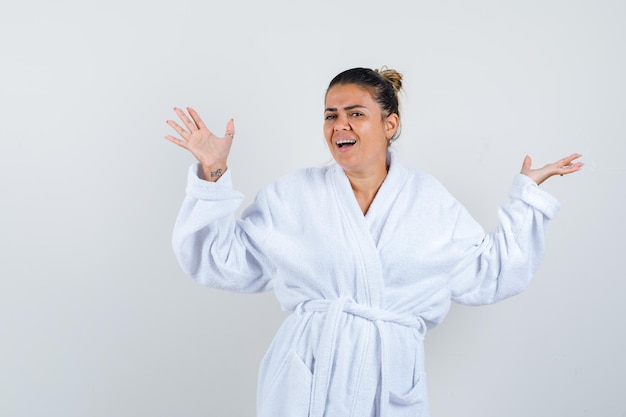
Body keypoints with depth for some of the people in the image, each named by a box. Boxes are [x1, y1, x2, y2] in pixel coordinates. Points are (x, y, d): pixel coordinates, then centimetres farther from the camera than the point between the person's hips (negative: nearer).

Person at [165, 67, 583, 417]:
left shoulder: (429, 198, 5)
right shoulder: (293, 193, 2)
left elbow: (488, 274, 9)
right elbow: (224, 260, 1)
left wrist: (526, 195, 10)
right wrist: (213, 175, -6)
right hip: (307, 380, -1)